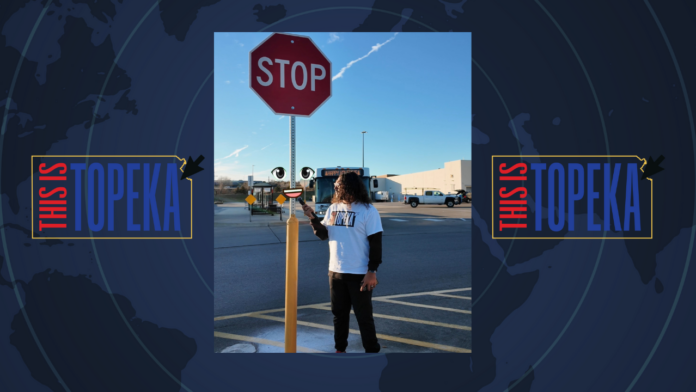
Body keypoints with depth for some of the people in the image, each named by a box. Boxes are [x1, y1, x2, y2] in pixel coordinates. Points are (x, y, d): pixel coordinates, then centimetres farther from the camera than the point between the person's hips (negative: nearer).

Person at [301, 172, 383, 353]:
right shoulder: (333, 208, 6)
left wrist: (372, 271, -17)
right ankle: (340, 348, 34)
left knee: (364, 315, 6)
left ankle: (372, 350, 21)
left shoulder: (368, 210, -12)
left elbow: (376, 243, -13)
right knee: (339, 313, 17)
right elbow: (323, 234, 6)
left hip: (359, 273, -6)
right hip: (335, 271, 6)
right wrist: (312, 217, -10)